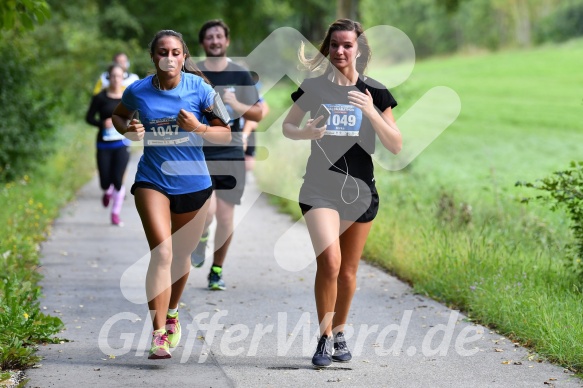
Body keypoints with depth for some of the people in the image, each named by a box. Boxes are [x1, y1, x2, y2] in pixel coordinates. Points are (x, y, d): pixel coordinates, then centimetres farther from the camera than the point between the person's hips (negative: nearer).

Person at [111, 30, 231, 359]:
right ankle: (159, 334, -18)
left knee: (181, 255, 15)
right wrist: (128, 130, -4)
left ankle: (172, 313, 42)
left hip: (193, 183, 1)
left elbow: (226, 134, -1)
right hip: (152, 180, -1)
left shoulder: (199, 89, -6)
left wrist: (198, 128, -19)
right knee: (162, 252, -18)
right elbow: (119, 115, 18)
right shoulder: (138, 91, -3)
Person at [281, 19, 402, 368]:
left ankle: (339, 333, 32)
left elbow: (396, 145, -2)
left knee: (348, 271, 11)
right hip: (321, 187, -2)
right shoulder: (314, 88, -1)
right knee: (329, 262, -19)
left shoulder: (375, 92, 1)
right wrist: (305, 133, -11)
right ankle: (324, 338, -5)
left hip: (360, 189, 2)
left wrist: (372, 113, -17)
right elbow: (287, 126, 12)